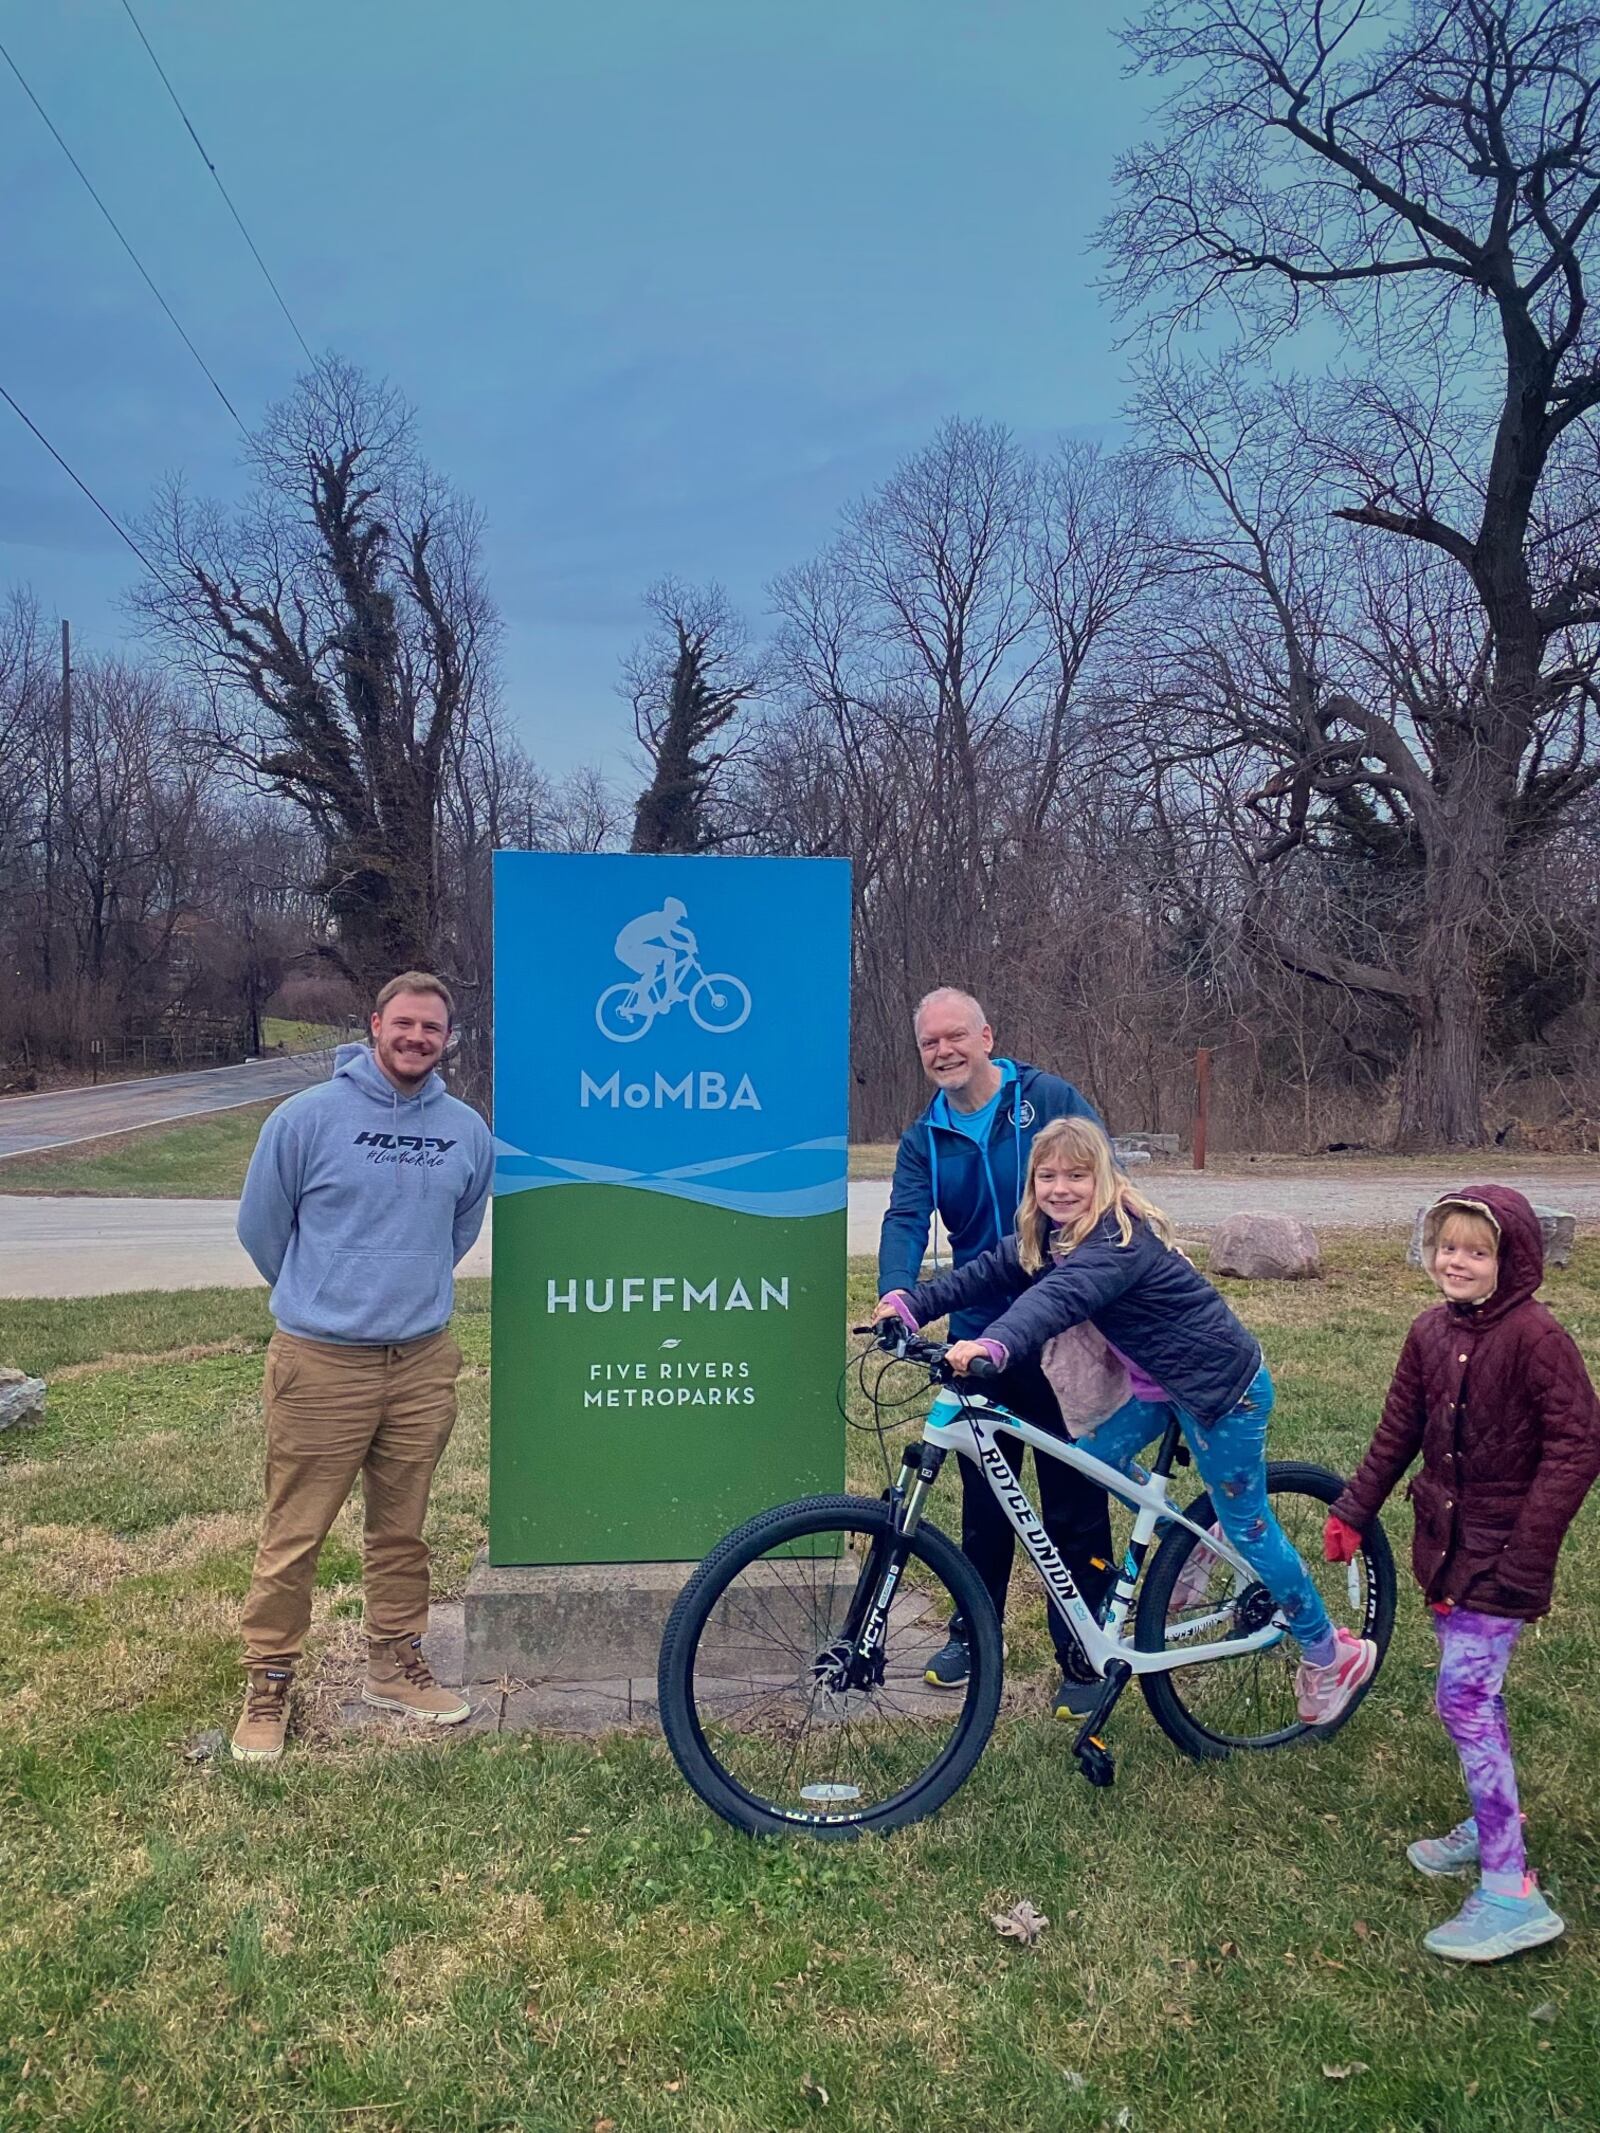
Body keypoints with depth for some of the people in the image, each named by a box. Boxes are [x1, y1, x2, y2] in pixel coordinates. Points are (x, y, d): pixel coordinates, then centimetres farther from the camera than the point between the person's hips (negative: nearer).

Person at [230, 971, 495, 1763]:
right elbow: (261, 1227, 3)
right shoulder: (307, 1117, -8)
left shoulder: (468, 1130, 1)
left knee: (401, 1528, 16)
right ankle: (267, 1684, 22)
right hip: (321, 1363, -3)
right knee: (293, 1535, 5)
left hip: (423, 1363, 3)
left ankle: (396, 1665, 32)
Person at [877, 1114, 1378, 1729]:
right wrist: (910, 1303, -20)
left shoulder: (1118, 1240, -28)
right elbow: (987, 1272, -6)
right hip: (1162, 1381, 9)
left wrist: (993, 1344, -62)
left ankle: (1331, 1653, 23)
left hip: (1223, 1386, -9)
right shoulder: (1052, 1233, 0)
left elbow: (1061, 1298, -46)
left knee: (1247, 1527, 2)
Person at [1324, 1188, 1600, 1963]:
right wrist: (1352, 1513, 11)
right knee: (1472, 1688, 18)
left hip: (1501, 1549, -7)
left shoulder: (1536, 1336, -18)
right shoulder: (1431, 1332, 3)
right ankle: (1490, 1822, 36)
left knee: (1464, 1698, -10)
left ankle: (1511, 1893, -4)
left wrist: (1526, 1551, -20)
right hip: (1445, 1536, 7)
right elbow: (1398, 1432, 12)